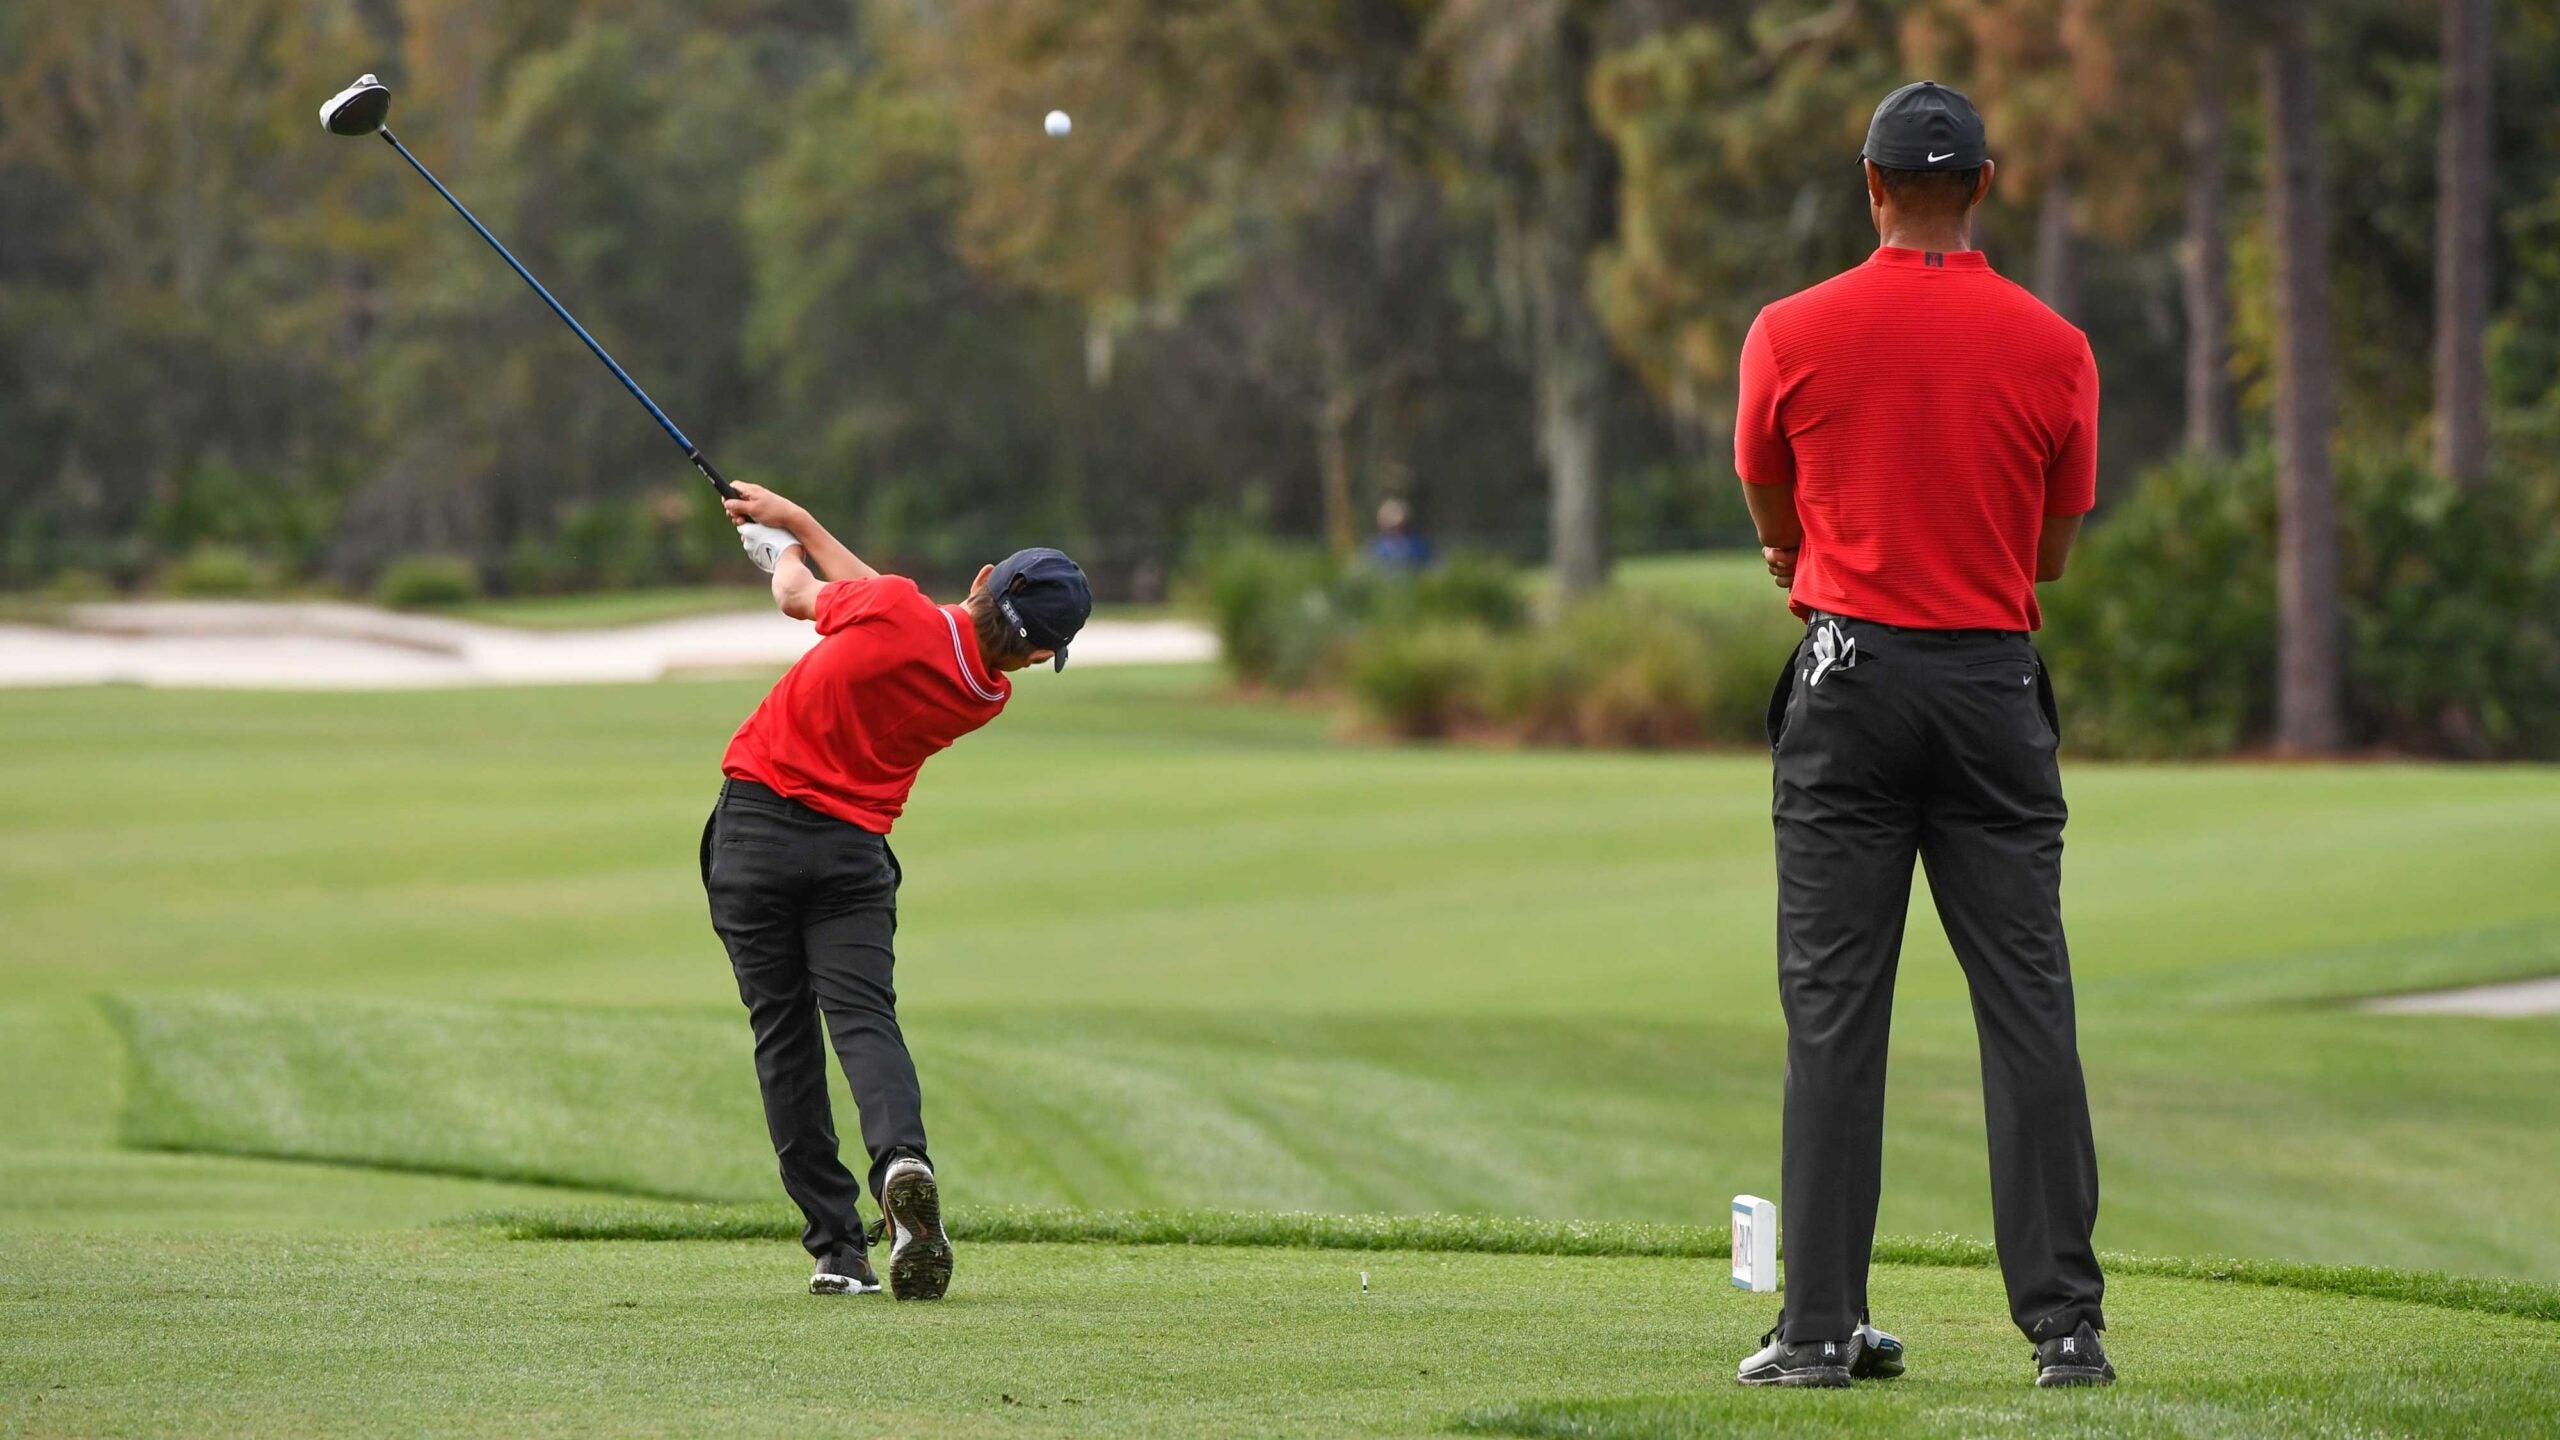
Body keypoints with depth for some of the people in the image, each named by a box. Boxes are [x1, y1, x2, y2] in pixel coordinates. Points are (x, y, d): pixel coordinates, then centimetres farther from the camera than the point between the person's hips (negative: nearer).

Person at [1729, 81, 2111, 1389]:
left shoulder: (1791, 336, -2)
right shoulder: (2053, 349, 0)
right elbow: (2053, 553, 9)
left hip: (1848, 687, -1)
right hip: (1995, 687, 1)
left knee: (1833, 1012, 1)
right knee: (2027, 1007, 2)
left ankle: (1823, 1325, -1)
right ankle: (2065, 1321, -1)